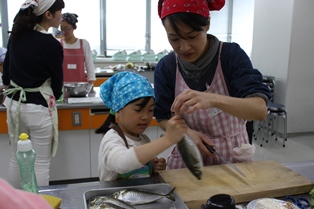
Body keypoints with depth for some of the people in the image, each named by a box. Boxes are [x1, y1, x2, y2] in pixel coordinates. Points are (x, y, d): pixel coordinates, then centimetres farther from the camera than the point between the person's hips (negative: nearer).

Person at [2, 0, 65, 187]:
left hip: (14, 104, 7)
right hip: (39, 108, -7)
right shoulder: (52, 45, -16)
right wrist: (53, 96, 16)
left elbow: (6, 74, 12)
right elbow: (57, 85, -4)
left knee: (16, 159, 19)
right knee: (41, 164, 6)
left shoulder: (16, 35, 3)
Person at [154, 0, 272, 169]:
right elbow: (163, 119, -2)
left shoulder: (232, 55, -16)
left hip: (233, 157, -1)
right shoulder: (165, 67, -9)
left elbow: (260, 109, -26)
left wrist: (213, 100, -44)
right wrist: (186, 133, -23)